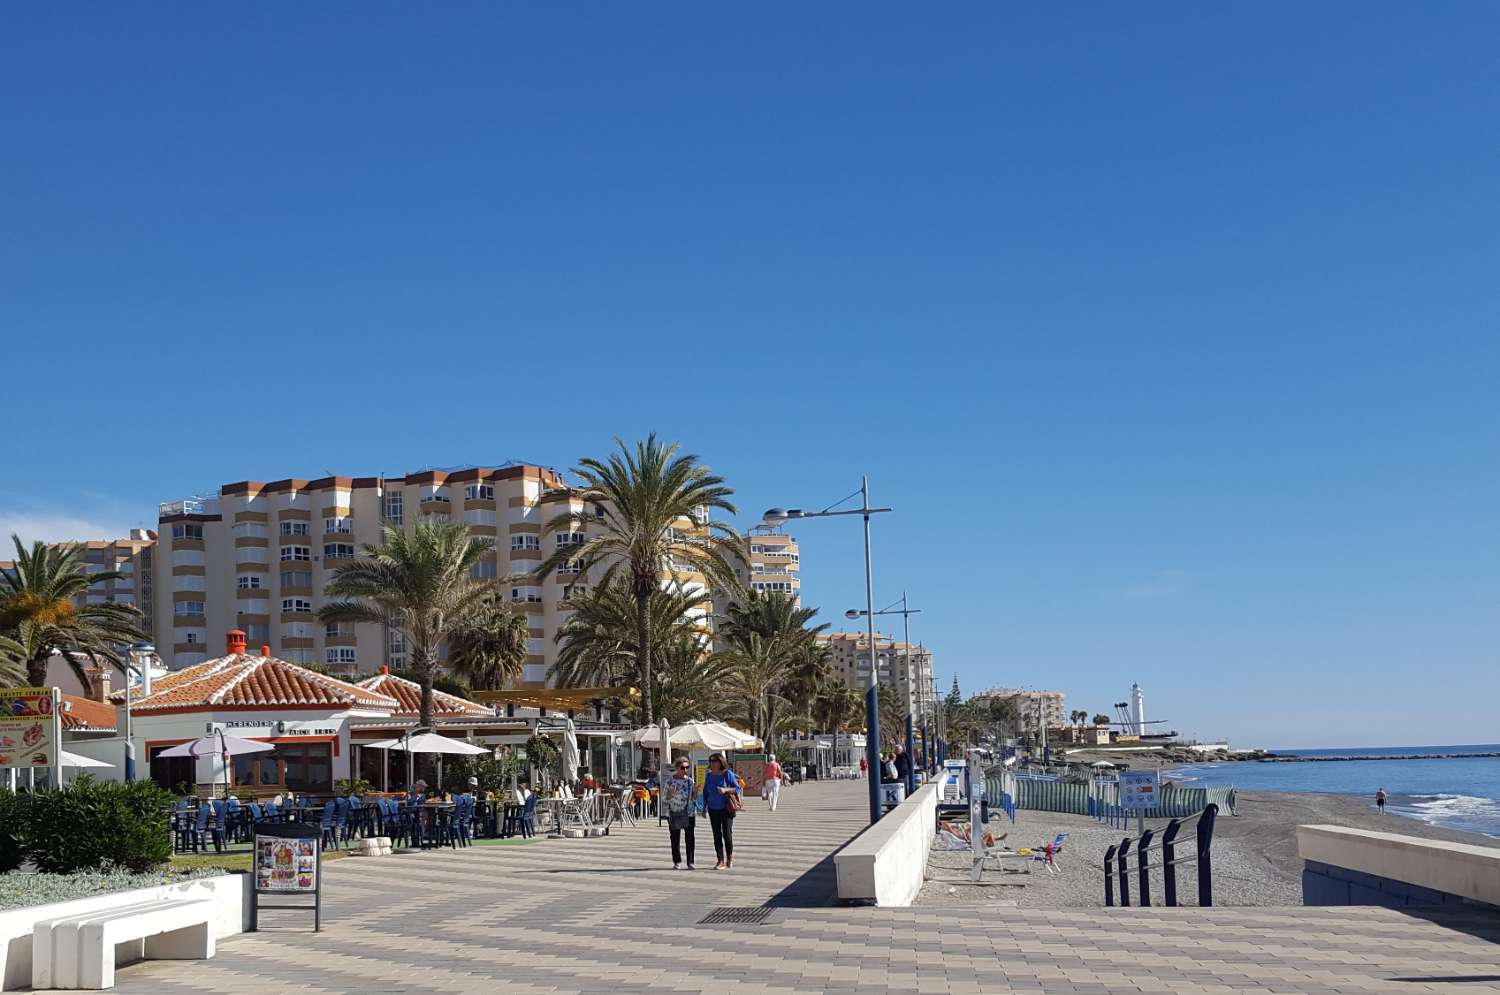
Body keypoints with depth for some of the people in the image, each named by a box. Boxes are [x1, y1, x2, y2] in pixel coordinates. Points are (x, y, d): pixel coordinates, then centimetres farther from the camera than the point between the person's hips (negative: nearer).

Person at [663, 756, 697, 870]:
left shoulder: (690, 781, 3)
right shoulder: (670, 781, -1)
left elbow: (693, 799, 5)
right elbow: (667, 799, 1)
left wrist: (695, 790, -12)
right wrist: (670, 794, -19)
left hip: (689, 813, 0)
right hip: (674, 814, 0)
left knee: (689, 838, -2)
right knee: (675, 839, 5)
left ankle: (690, 862, 3)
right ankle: (677, 862, 14)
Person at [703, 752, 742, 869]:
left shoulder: (728, 774, -7)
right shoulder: (709, 775, 7)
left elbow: (737, 789, -6)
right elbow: (705, 792, 16)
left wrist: (726, 790, -22)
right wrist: (704, 807, 15)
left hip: (726, 809, -4)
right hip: (713, 809, 4)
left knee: (727, 833, -4)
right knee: (717, 835, 2)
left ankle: (730, 857, 18)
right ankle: (721, 861, 7)